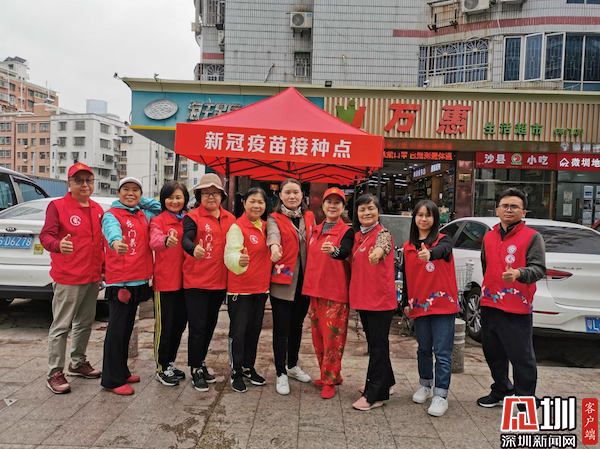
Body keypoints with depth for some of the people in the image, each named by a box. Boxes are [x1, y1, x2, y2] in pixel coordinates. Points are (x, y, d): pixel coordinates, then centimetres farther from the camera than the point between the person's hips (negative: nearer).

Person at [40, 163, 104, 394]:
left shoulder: (97, 209, 10)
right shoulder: (58, 206, -8)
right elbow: (45, 235, -18)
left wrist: (103, 266, 12)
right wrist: (58, 245, -39)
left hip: (93, 277, 7)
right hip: (68, 278, -6)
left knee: (85, 323, 17)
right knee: (61, 326, 0)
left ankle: (78, 363, 32)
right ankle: (55, 374, 10)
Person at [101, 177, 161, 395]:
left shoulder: (143, 215, 13)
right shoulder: (111, 215, -7)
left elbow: (160, 207, 28)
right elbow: (112, 229, -29)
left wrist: (139, 203, 14)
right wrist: (115, 241, -51)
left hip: (139, 280, 7)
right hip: (119, 281, -7)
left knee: (127, 328, 16)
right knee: (116, 330, -2)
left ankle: (122, 372, 28)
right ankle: (112, 380, 7)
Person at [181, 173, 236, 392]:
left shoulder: (230, 219, 7)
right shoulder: (193, 217, -7)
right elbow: (186, 239, -24)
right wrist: (194, 249, -45)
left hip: (220, 281, 5)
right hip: (196, 281, -5)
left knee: (210, 325, 16)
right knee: (198, 327, 0)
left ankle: (201, 362, 34)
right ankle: (196, 370, 15)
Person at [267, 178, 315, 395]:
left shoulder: (309, 217, 11)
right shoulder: (274, 218, -3)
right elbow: (273, 233, -25)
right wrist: (274, 245, -47)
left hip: (304, 280, 4)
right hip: (283, 280, -4)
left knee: (297, 324, 17)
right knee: (281, 328, 1)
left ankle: (293, 365, 34)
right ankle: (281, 374, 14)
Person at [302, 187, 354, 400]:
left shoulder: (346, 231, -6)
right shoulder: (315, 230, 13)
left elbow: (345, 251, -26)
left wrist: (334, 250, -48)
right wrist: (309, 285, 11)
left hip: (336, 291, -6)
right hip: (315, 290, 7)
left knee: (333, 336, -4)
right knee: (318, 336, 13)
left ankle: (329, 381, 8)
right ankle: (329, 374, 28)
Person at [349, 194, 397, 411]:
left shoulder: (383, 233, -12)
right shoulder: (358, 236, 11)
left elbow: (382, 246, -37)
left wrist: (379, 251, -58)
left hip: (381, 298, -8)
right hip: (362, 297, 8)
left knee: (378, 344, -1)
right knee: (373, 342, 19)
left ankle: (375, 395, 7)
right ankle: (384, 381, 36)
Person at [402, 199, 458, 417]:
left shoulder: (443, 240, -4)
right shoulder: (408, 246, 8)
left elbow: (443, 250, -30)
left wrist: (430, 254, -52)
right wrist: (406, 302, 10)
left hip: (443, 304, -4)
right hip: (419, 306, 4)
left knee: (442, 352, -2)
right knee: (424, 349, 16)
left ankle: (441, 395, 6)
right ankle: (425, 385, 33)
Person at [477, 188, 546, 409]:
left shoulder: (532, 237, -5)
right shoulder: (489, 237, 11)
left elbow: (538, 268, -15)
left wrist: (518, 273, -34)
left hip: (517, 309, -6)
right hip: (490, 306, 6)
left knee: (522, 357, 1)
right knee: (493, 353, 18)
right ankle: (501, 392, 37)